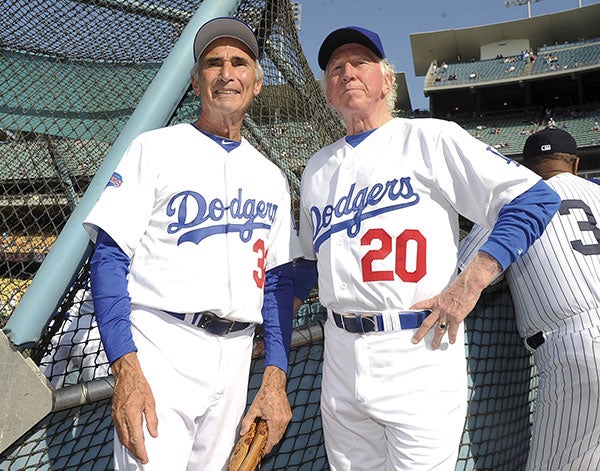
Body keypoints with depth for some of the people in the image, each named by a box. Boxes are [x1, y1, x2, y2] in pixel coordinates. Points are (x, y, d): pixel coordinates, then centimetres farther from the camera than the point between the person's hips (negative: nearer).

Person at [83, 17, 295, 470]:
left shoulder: (271, 177, 12)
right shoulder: (156, 148, 0)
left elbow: (279, 279, 11)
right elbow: (109, 258, -6)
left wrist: (276, 378, 3)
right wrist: (125, 369, -17)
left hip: (236, 356, 4)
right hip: (161, 347, -4)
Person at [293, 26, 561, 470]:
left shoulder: (429, 138, -2)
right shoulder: (317, 167, 15)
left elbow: (536, 198, -7)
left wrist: (470, 284, -16)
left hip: (419, 349, -5)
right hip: (341, 353, 6)